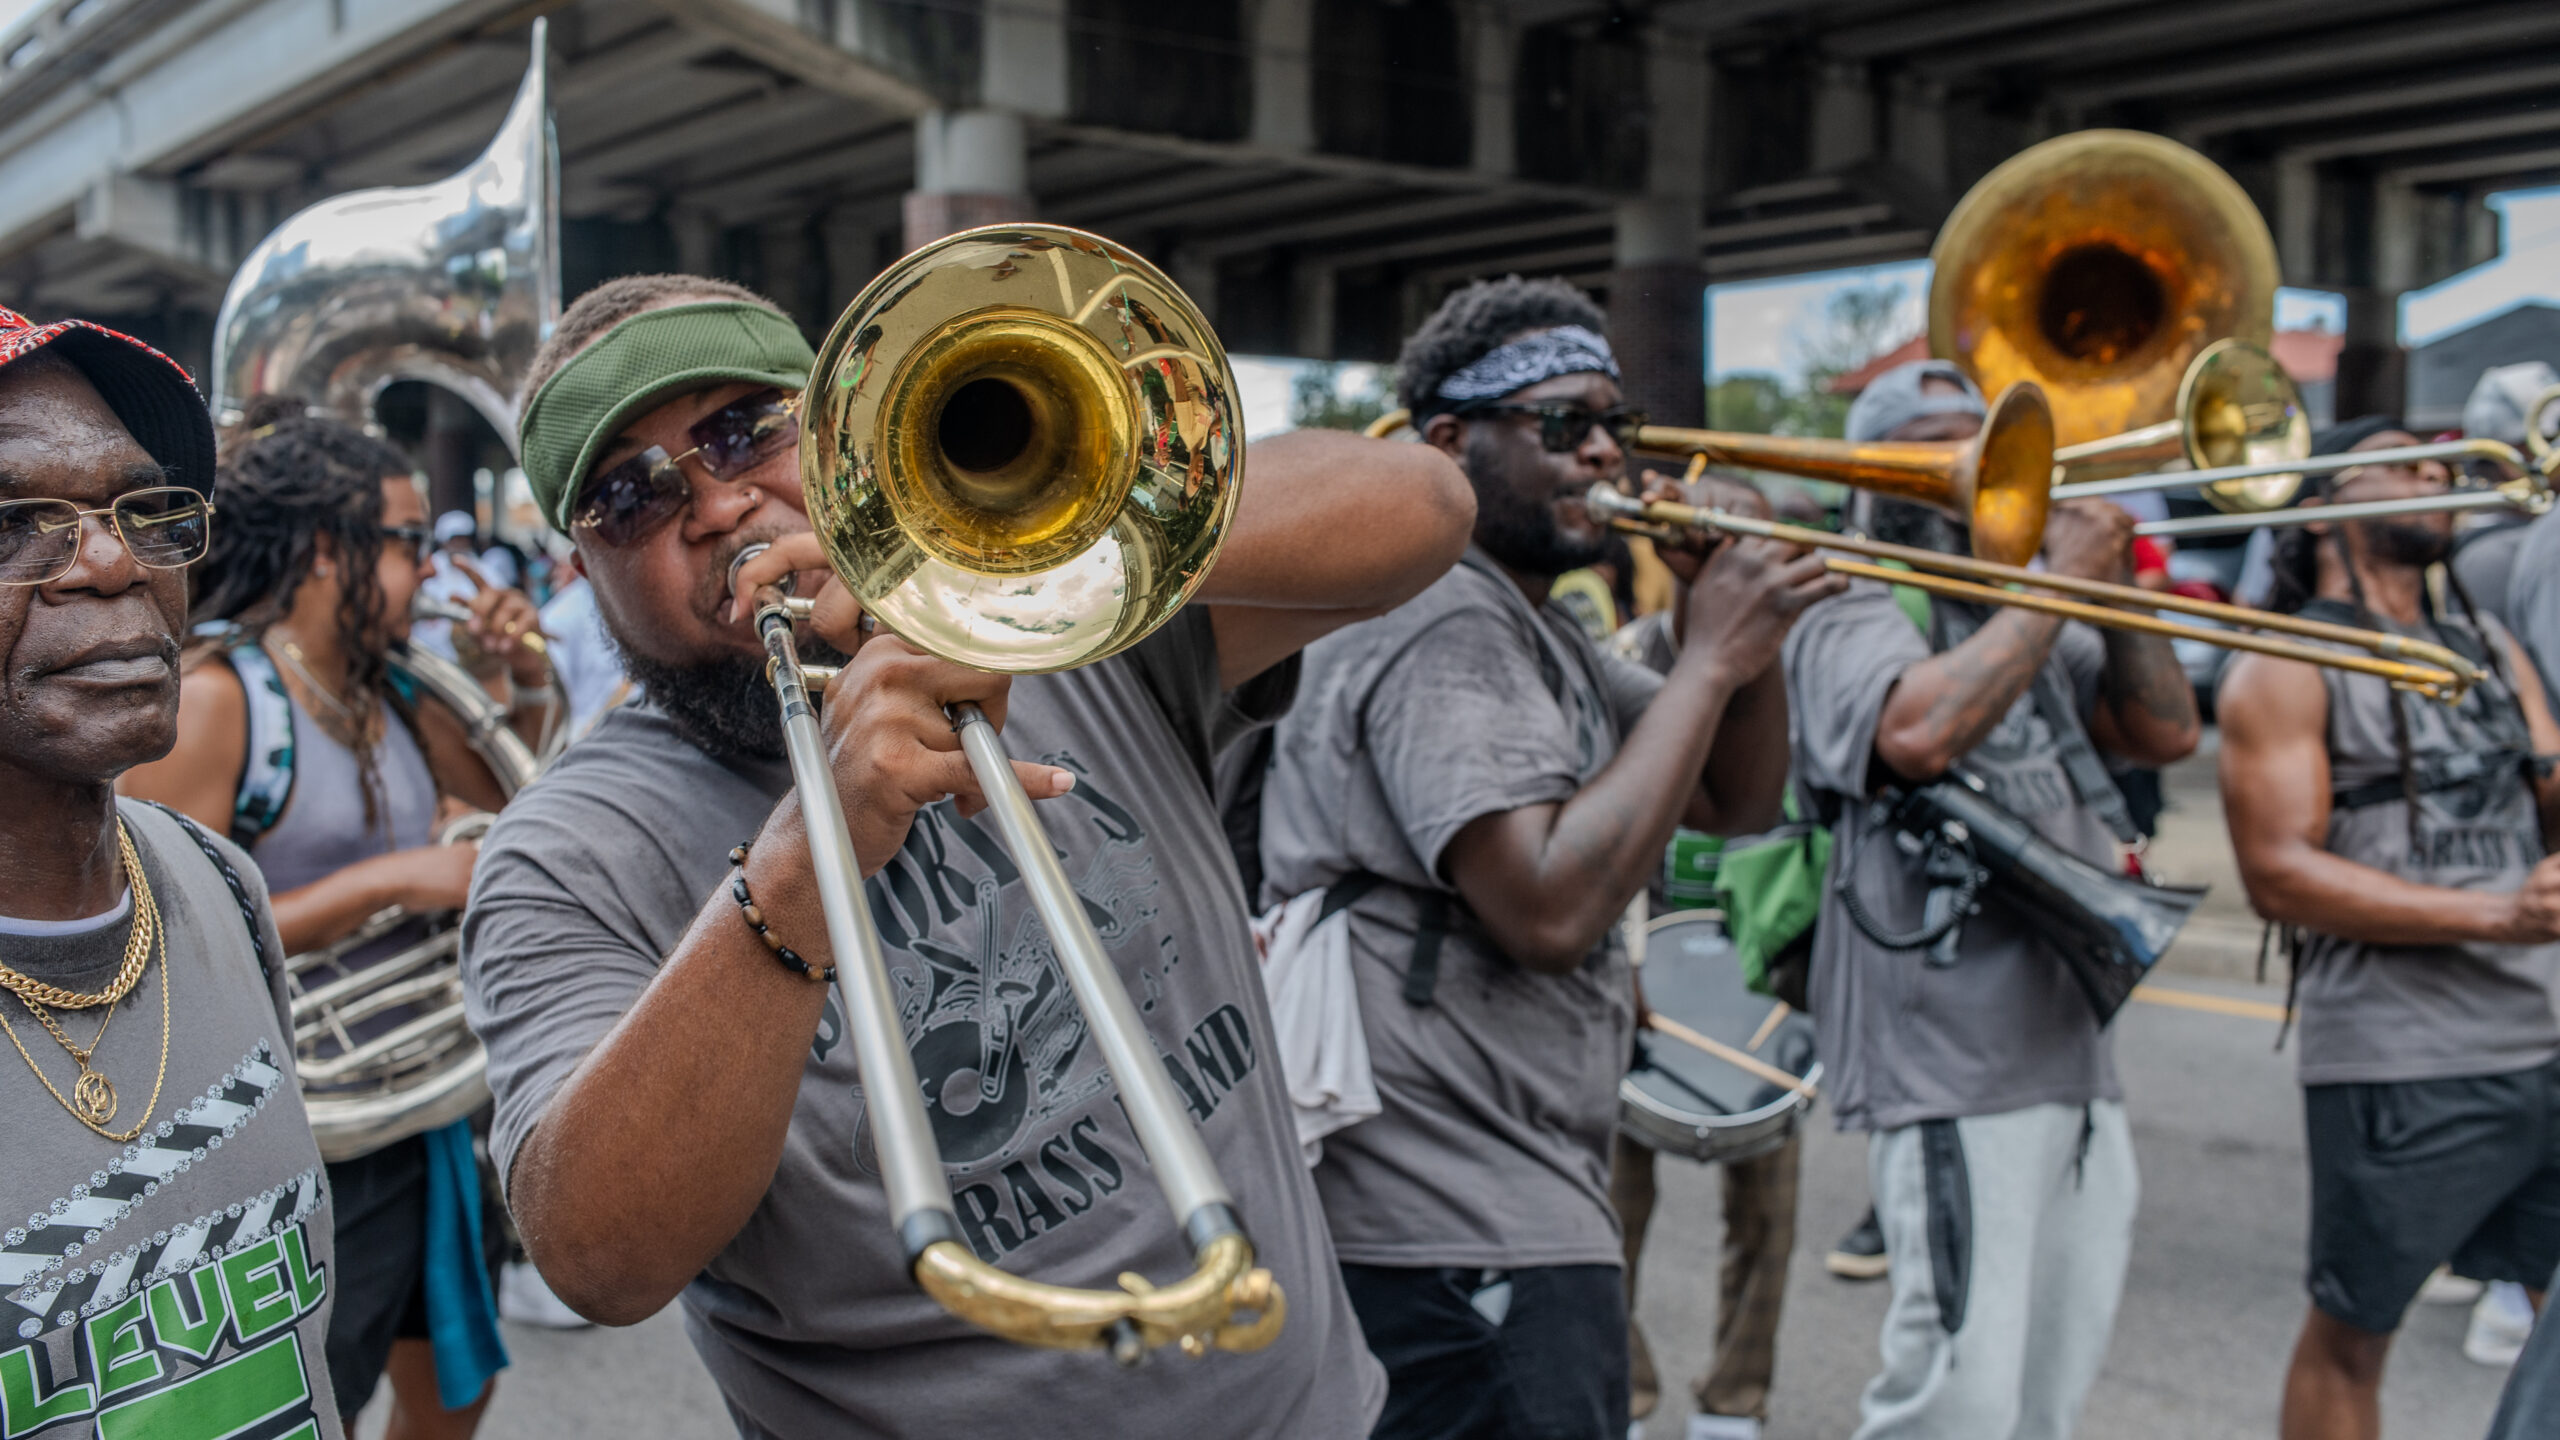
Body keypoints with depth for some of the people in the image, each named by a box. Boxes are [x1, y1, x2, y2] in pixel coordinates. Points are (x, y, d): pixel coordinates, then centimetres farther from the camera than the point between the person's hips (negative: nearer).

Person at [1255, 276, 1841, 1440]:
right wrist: (1708, 658, -20)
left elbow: (1737, 802, 16)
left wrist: (1751, 627, -2)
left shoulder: (1537, 632, 15)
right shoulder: (1441, 626, -17)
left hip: (1510, 1197, 11)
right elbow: (1553, 909, -27)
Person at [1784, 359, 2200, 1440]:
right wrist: (2062, 578, -17)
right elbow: (1923, 730, -26)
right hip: (1953, 1071, -8)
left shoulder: (2034, 622, 19)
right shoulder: (1852, 627, -5)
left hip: (2075, 1060, 8)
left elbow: (2167, 732, 11)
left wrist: (2111, 584, -1)